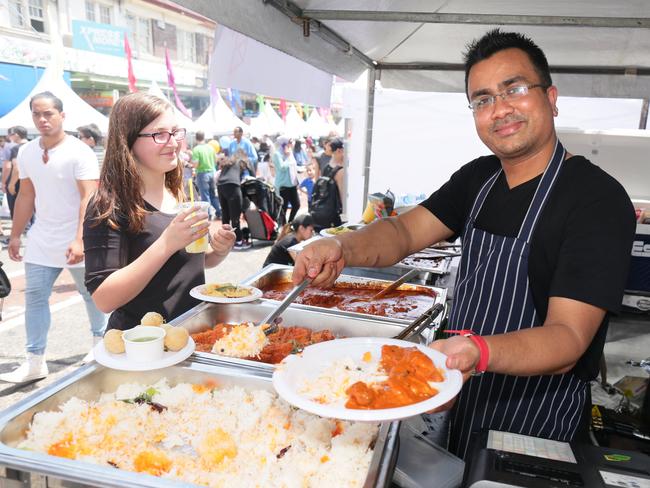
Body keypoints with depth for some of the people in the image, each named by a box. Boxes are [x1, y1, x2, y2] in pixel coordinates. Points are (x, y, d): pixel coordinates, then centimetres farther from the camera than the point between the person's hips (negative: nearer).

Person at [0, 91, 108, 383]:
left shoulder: (79, 152, -13)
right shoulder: (26, 153, 6)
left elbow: (89, 198, -20)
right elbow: (26, 196, 14)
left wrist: (80, 239, -28)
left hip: (75, 241, -5)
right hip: (41, 240, 6)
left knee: (91, 293, 10)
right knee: (34, 297, 4)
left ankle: (100, 341, 32)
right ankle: (35, 362, 12)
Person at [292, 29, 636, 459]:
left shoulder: (598, 198, -22)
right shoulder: (478, 178, 0)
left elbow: (568, 337, -27)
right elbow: (405, 231, -7)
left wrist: (478, 351, -46)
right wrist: (344, 248, -28)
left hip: (538, 427, -6)